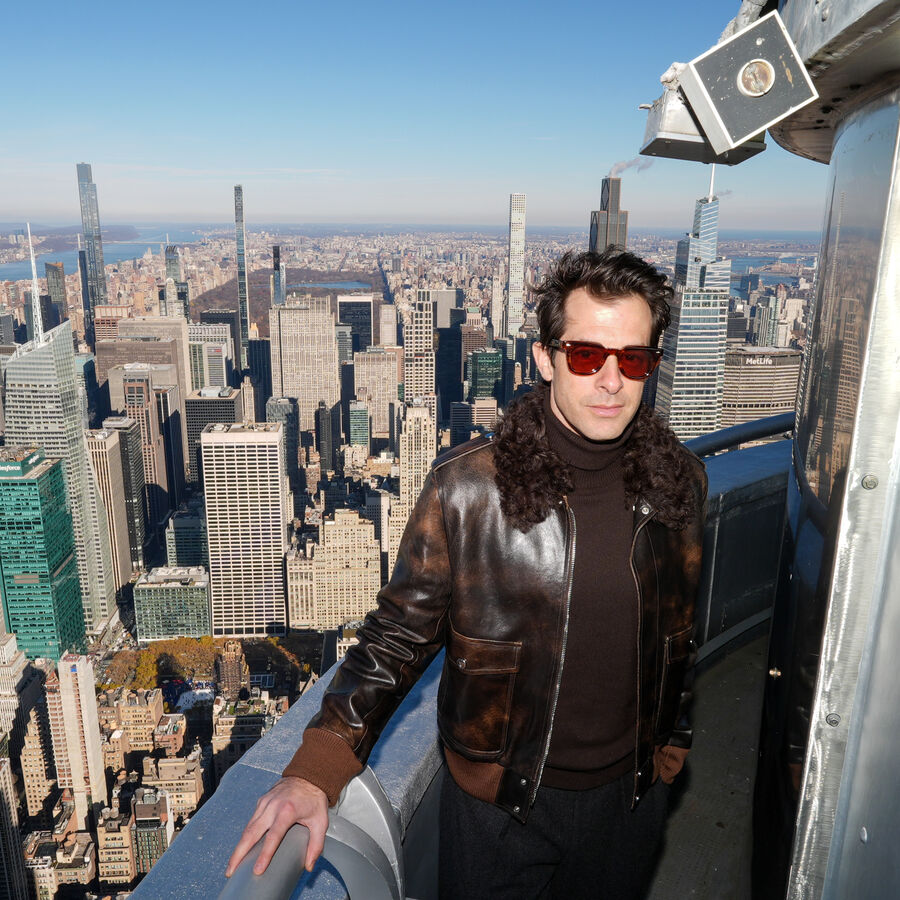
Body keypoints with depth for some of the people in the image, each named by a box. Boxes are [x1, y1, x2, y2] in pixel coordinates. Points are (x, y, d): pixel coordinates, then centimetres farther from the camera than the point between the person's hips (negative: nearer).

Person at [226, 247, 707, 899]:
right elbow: (401, 632, -13)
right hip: (497, 800, -3)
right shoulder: (467, 487, -19)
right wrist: (316, 770, -23)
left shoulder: (679, 479, -8)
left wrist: (671, 743, 14)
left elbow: (678, 629, 6)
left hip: (630, 797, 3)